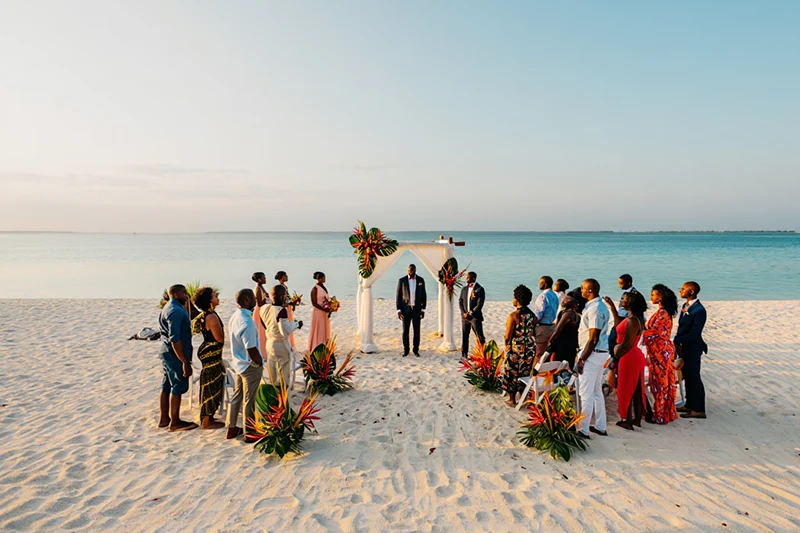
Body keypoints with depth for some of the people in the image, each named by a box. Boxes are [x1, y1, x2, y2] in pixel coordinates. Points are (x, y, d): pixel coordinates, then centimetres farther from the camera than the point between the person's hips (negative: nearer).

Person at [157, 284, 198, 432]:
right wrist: (185, 362, -24)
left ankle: (164, 419, 25)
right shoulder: (176, 311, -20)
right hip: (175, 354, -10)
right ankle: (175, 423, 8)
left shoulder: (169, 308, 14)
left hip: (167, 353, 10)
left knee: (167, 387, 15)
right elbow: (175, 339, -25)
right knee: (177, 388, -1)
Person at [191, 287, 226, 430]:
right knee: (211, 387, 0)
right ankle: (206, 422, 9)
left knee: (210, 386, 18)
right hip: (212, 355, -10)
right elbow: (220, 338, -19)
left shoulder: (205, 315, 9)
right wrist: (221, 329, -2)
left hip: (209, 354, 10)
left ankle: (208, 418, 28)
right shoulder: (212, 317, -22)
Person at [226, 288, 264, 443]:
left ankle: (232, 428, 31)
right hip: (250, 366, -8)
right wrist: (260, 363, -10)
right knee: (249, 400, 5)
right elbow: (251, 349, -24)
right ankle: (250, 433, 17)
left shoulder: (234, 316, 1)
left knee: (236, 396, 19)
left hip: (237, 363, 8)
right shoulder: (247, 322, -27)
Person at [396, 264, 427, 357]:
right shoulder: (402, 280, -2)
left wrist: (423, 309, 1)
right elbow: (398, 296, 0)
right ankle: (405, 350, 14)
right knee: (405, 330, 2)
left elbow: (424, 295, 6)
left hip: (417, 309, 1)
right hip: (405, 309, -1)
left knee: (417, 330, 4)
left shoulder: (420, 280, 3)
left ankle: (416, 350, 14)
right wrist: (399, 310, -6)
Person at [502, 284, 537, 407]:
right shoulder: (532, 315, -1)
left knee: (512, 373, 10)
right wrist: (531, 345, 17)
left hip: (516, 348, -5)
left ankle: (512, 400, 18)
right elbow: (534, 333, 6)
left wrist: (507, 346, 3)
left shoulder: (513, 316, -18)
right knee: (525, 372, 17)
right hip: (530, 349, 5)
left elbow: (508, 336, -15)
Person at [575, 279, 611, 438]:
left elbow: (593, 339, -22)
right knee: (596, 391, 18)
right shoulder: (601, 306, 12)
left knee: (586, 394, -3)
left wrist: (581, 359, -19)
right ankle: (600, 426, 27)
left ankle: (583, 430, 3)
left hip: (593, 353, -10)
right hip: (601, 353, 10)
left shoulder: (594, 309, -19)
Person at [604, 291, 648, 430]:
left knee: (625, 390, 3)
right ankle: (637, 419, 27)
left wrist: (615, 355, -5)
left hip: (629, 358, -9)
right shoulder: (635, 318, 7)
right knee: (636, 389, 16)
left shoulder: (632, 321, -23)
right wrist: (612, 308, 18)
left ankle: (627, 421, 13)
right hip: (636, 356, 9)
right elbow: (619, 326, 19)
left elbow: (626, 344, -23)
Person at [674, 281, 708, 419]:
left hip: (692, 348, -9)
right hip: (684, 347, 9)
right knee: (687, 376, 16)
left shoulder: (699, 310, -19)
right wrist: (677, 343, 2)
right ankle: (690, 405, 28)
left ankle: (699, 410, 11)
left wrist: (677, 341, -16)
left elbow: (694, 334, -22)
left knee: (693, 378, 0)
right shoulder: (685, 306, 9)